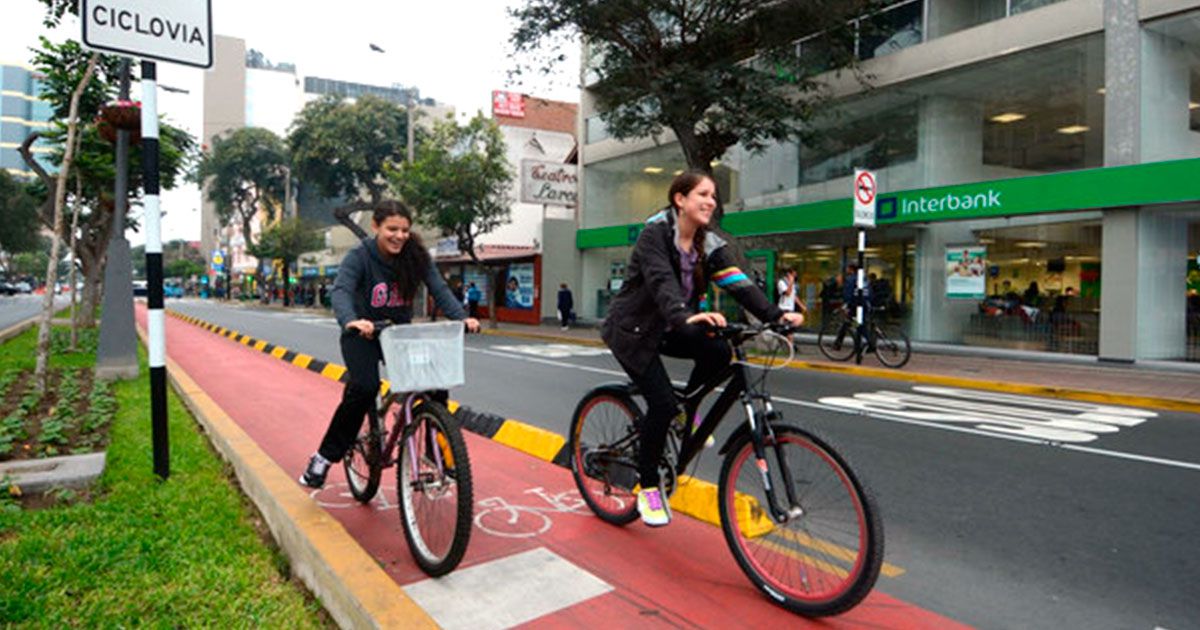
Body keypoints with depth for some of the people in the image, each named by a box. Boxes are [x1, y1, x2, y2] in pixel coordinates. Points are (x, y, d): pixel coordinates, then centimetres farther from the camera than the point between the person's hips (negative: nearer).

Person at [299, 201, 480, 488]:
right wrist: (350, 321, -53)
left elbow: (439, 289, -15)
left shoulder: (416, 256, -7)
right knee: (364, 387, -27)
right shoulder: (359, 256, -16)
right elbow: (341, 291, -32)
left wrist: (462, 317, -33)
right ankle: (324, 456, -9)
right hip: (362, 334, -3)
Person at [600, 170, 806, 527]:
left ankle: (687, 411, 7)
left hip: (667, 330, 6)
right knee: (662, 403, -17)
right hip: (632, 331, -6)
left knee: (718, 352, -21)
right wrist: (685, 315, -53)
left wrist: (776, 315, -26)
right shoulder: (656, 234, -18)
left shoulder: (708, 245, 0)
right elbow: (661, 281, -35)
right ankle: (648, 487, 4)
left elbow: (738, 283, -12)